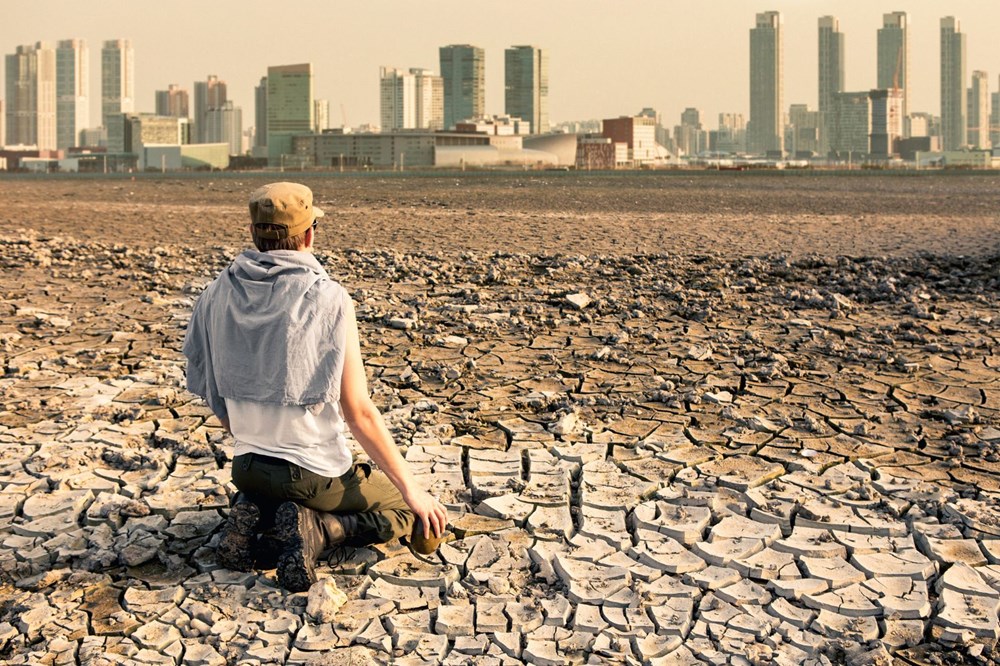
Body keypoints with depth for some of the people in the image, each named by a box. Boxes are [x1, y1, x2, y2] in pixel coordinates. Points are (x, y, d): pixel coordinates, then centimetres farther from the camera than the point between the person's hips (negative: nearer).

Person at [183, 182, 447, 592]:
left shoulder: (218, 295, -3)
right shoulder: (328, 300, -19)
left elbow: (214, 398, 6)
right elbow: (359, 414, -17)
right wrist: (412, 489, -7)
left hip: (247, 467, 5)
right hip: (317, 474, -5)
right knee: (404, 512, 19)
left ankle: (251, 520, 4)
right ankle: (317, 530, -8)